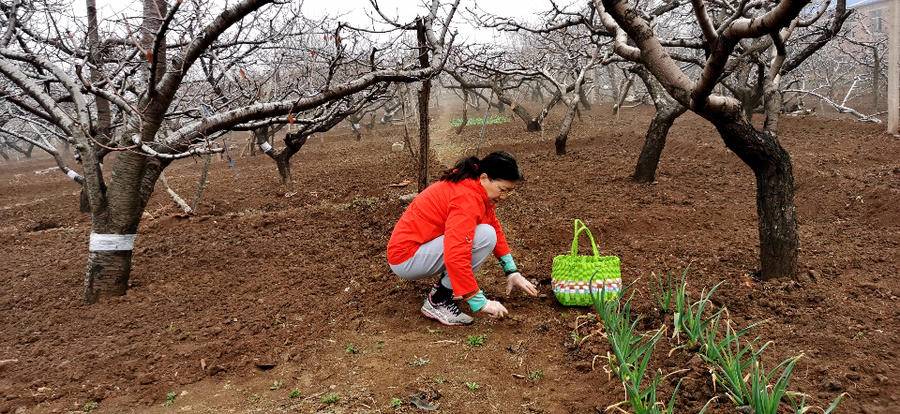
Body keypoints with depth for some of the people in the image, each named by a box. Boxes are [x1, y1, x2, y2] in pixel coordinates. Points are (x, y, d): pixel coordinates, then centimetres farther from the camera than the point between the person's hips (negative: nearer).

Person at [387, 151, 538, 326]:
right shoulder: (468, 198, -25)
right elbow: (456, 256, -34)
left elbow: (496, 229, 15)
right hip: (406, 260, -9)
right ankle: (438, 301, -14)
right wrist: (480, 302, -29)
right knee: (486, 236, -22)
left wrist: (512, 272, 9)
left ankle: (444, 284, 9)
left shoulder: (475, 187, 4)